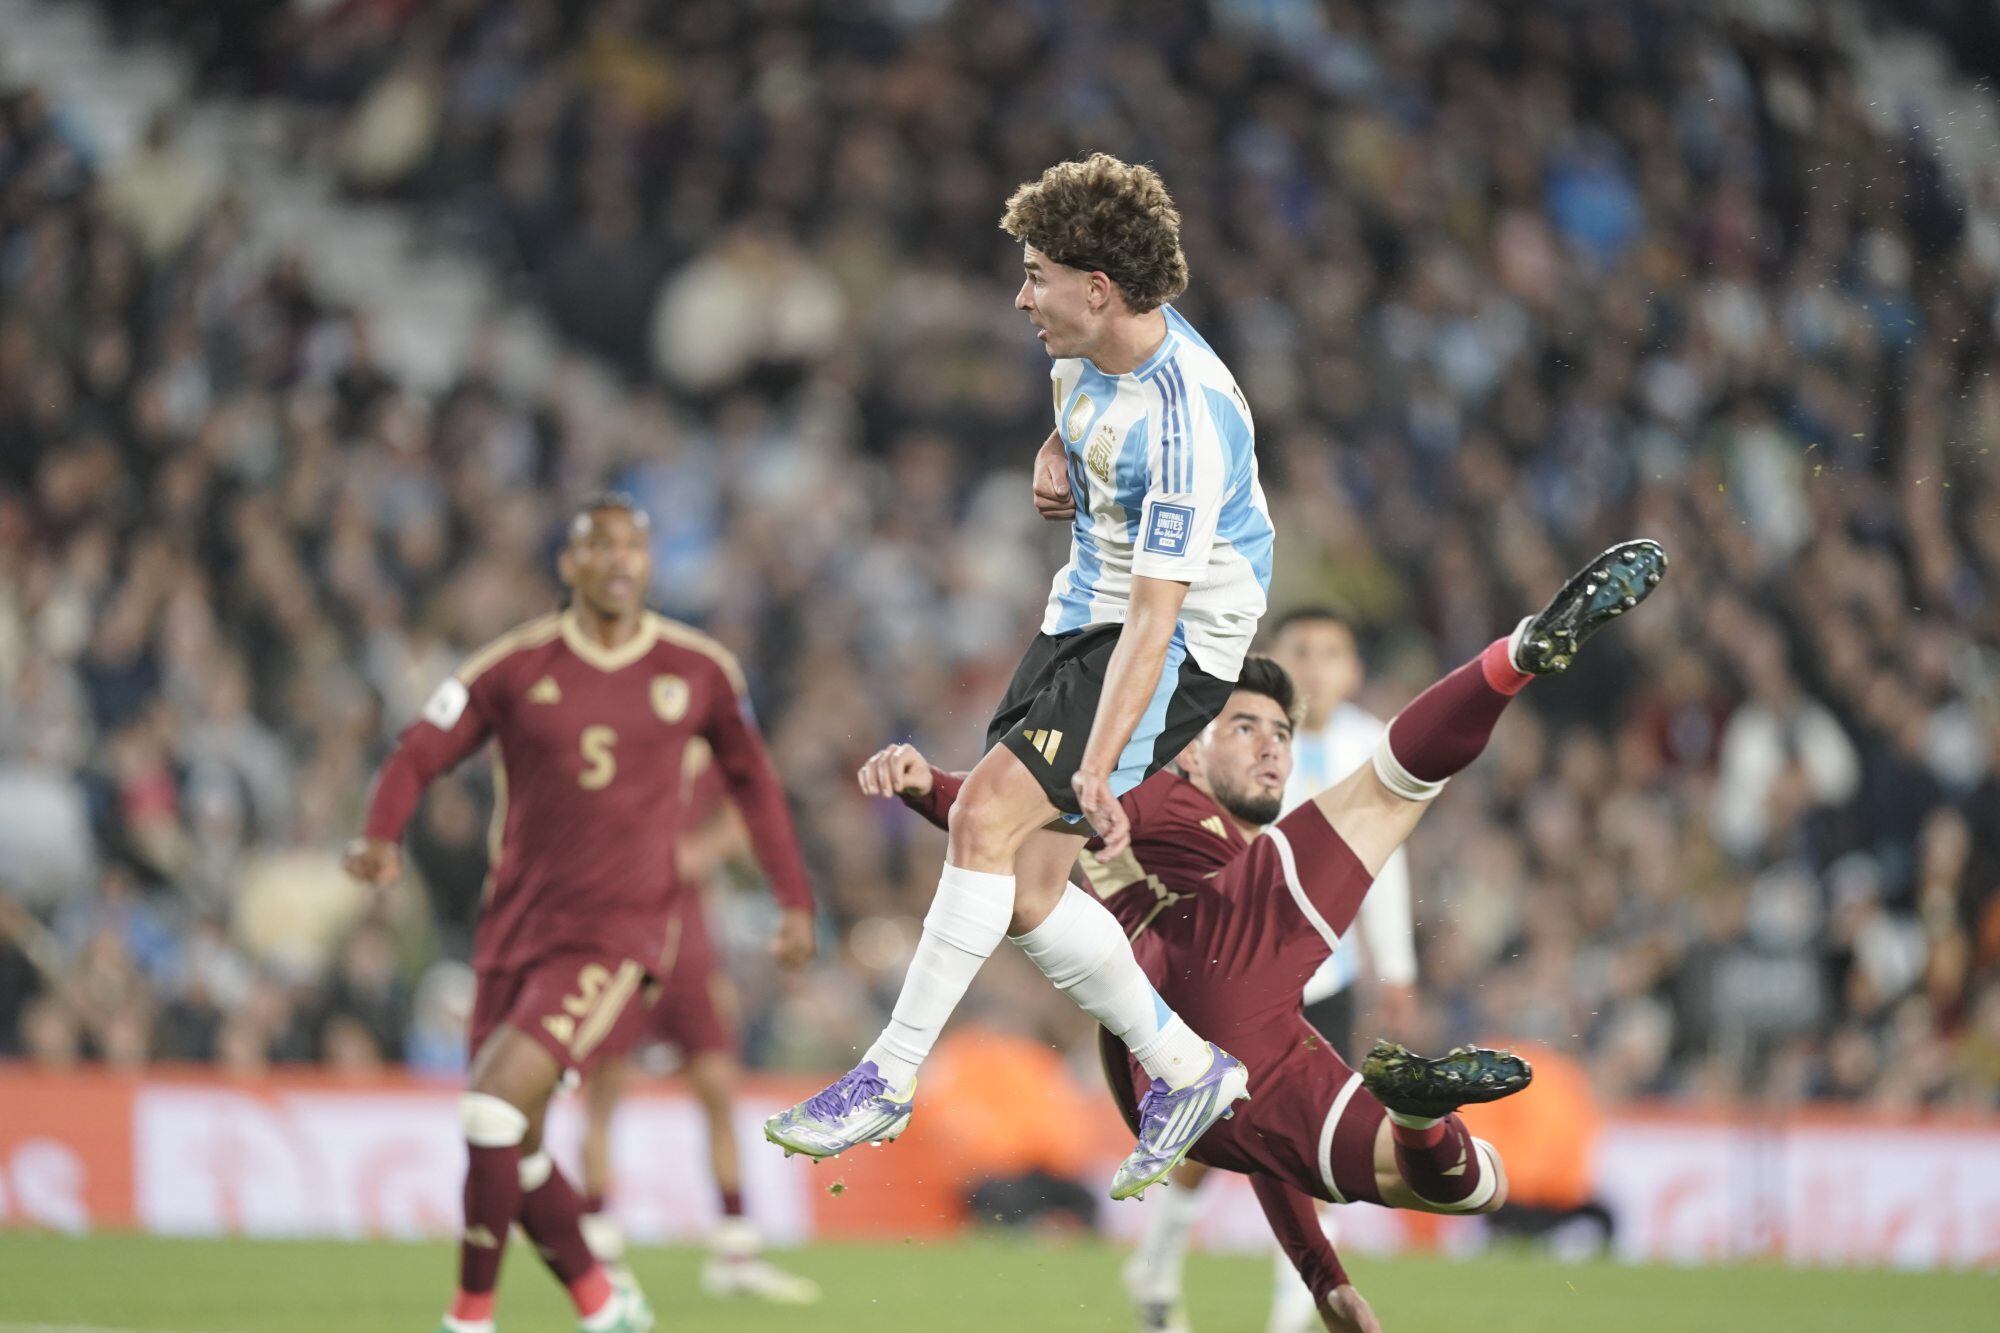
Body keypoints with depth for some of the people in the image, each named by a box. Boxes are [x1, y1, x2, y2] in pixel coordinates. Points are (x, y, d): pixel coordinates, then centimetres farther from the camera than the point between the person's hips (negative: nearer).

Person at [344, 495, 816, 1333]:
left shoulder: (700, 672, 2)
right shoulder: (516, 666, -1)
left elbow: (750, 780, 17)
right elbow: (420, 754, 0)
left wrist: (795, 899, 16)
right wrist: (381, 838, -20)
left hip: (616, 935, -3)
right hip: (516, 926, 3)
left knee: (494, 1112, -20)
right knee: (516, 1152, 4)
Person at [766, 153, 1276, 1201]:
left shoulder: (1185, 425, -28)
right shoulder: (1089, 344, -1)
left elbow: (1155, 617, -31)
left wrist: (1097, 768, -35)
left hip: (1179, 644, -9)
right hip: (1082, 612, 9)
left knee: (987, 812, -22)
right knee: (1021, 892, 3)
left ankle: (891, 1077, -14)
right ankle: (1184, 1068, 19)